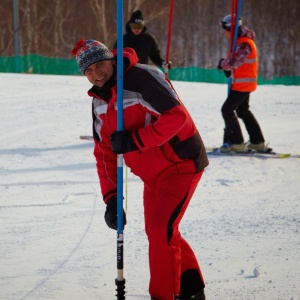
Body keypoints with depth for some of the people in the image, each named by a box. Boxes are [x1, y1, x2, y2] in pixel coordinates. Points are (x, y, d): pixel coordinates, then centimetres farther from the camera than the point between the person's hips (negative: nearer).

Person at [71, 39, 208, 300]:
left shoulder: (142, 77, -22)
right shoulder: (99, 100, 4)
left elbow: (176, 115, -27)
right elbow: (104, 152, 7)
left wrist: (134, 140, -31)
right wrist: (110, 197, -1)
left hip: (182, 163, -9)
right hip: (153, 175, 9)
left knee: (161, 229, -16)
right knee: (155, 231, 13)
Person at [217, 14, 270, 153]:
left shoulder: (244, 44, -22)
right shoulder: (241, 41, 11)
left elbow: (234, 61, -32)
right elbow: (236, 59, 19)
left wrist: (223, 64, -11)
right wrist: (228, 67, -1)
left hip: (243, 83, -11)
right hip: (246, 83, 11)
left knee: (227, 109, -8)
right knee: (243, 111, 19)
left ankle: (236, 143, -6)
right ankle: (257, 142, 23)